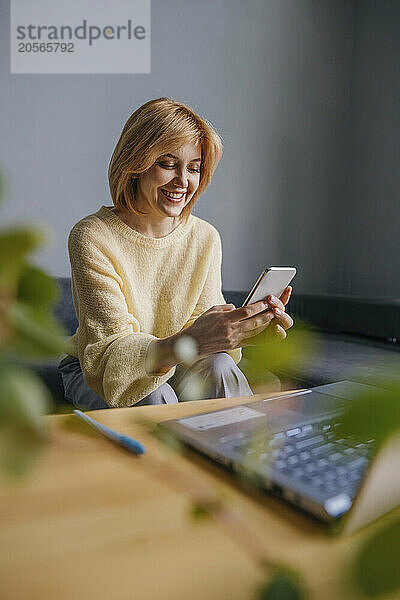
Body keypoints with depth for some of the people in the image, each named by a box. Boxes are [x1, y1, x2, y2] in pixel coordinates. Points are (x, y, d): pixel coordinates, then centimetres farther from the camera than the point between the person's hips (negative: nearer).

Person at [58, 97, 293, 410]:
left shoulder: (206, 238, -5)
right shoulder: (92, 238, -20)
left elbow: (202, 327, -11)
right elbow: (110, 350, -27)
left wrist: (250, 329, -33)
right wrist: (186, 343, -46)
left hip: (172, 368, 3)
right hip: (91, 373, -2)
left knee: (218, 368, -28)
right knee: (156, 396, -33)